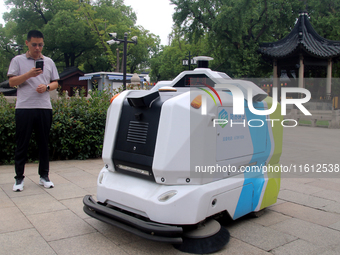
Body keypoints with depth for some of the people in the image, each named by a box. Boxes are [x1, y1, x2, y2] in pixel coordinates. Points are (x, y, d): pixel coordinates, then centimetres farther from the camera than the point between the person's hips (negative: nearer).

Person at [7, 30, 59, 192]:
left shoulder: (49, 62, 15)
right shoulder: (18, 60, 7)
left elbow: (56, 83, 16)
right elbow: (12, 82, -1)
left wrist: (47, 87, -6)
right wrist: (29, 74, -15)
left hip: (44, 107, 3)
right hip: (24, 107, -2)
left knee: (44, 143, 7)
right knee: (22, 144, 2)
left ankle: (44, 176, 17)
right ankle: (19, 178, 12)